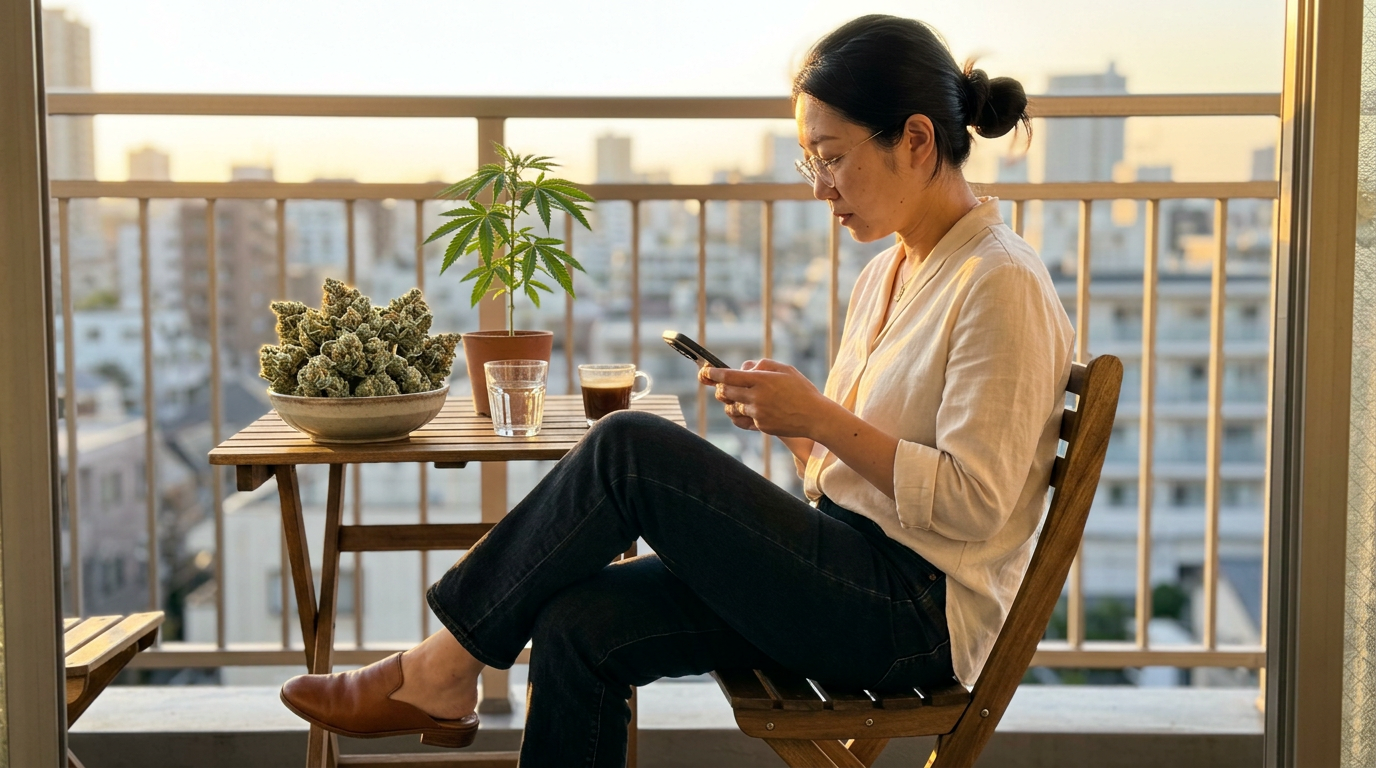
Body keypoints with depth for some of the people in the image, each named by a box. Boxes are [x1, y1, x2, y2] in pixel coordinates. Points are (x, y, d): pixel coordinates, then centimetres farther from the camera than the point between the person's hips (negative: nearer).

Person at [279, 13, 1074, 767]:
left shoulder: (1001, 284, -12)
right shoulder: (886, 276, 15)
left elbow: (973, 502, -19)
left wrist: (819, 417, -19)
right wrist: (788, 415, -1)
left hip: (919, 615, -8)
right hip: (852, 575, 8)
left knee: (629, 448, -20)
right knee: (580, 623, -12)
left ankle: (444, 672, -6)